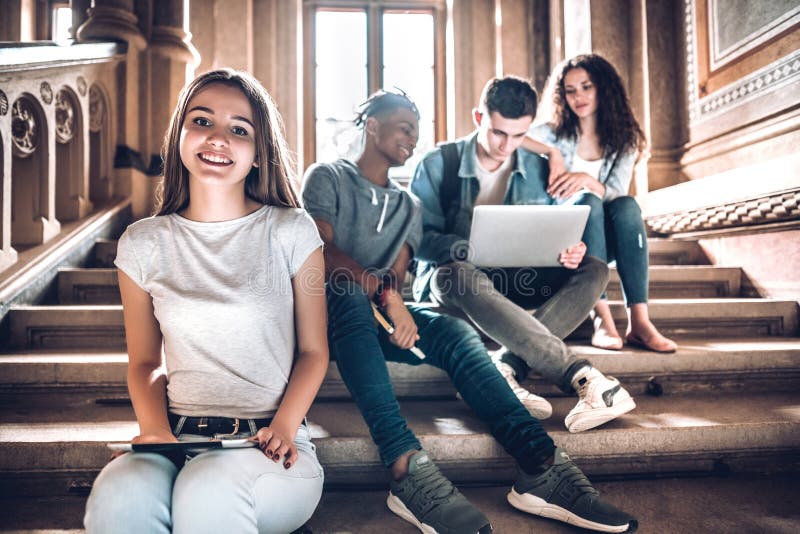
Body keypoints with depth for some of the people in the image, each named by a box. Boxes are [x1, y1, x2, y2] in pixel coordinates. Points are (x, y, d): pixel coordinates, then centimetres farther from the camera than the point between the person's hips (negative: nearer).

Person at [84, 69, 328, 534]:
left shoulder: (291, 231, 1)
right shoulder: (144, 243, 7)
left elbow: (313, 350, 3)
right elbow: (146, 361, 12)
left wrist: (283, 428, -12)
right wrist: (155, 431, -7)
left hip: (268, 446, -1)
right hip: (178, 437, 2)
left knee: (205, 491, -33)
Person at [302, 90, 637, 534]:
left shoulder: (409, 206, 21)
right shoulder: (327, 177, 5)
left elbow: (396, 274, 6)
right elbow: (323, 253, -12)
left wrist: (392, 304, -18)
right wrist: (384, 292, -28)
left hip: (377, 320, 4)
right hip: (328, 312, -4)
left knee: (454, 334, -24)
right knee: (349, 295, -38)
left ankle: (541, 464, -39)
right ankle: (407, 466, -52)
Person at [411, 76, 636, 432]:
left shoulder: (539, 171, 7)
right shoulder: (438, 164, -3)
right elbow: (420, 238, -10)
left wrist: (570, 250, -18)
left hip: (514, 280, 4)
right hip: (451, 277, -3)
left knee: (594, 270, -18)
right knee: (458, 276, -39)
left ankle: (506, 371, -37)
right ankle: (581, 377, -43)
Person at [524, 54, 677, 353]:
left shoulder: (624, 140, 7)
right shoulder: (555, 132, 3)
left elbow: (617, 194, -8)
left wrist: (586, 178, -28)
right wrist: (552, 153, -24)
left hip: (606, 240, 2)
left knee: (627, 205, -30)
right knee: (588, 202, -33)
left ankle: (639, 322, -37)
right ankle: (602, 318, -43)